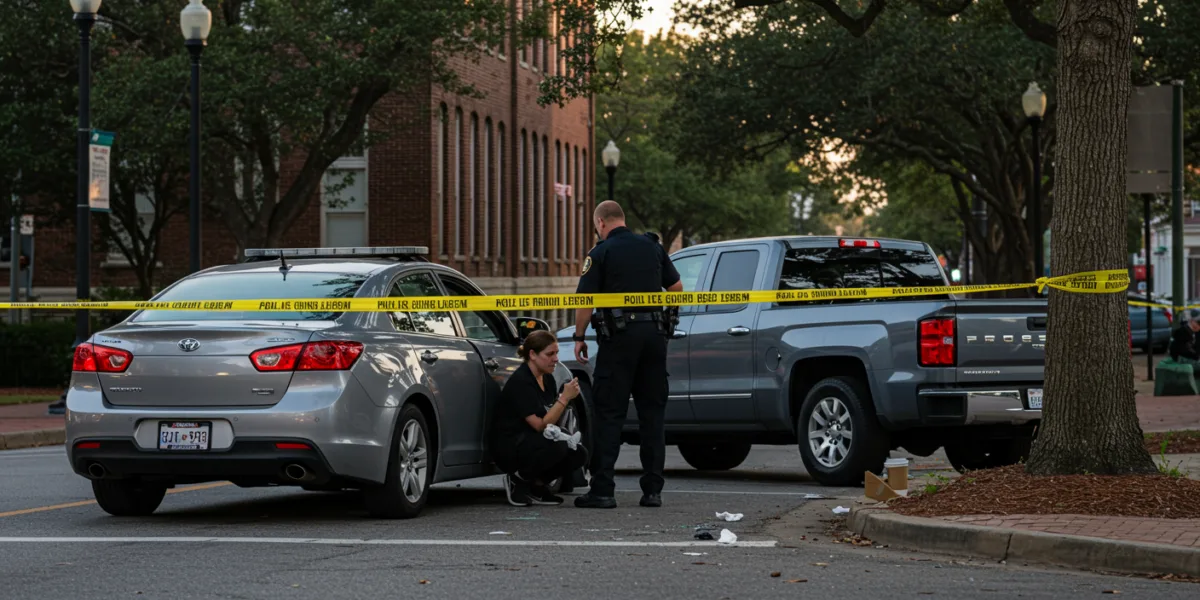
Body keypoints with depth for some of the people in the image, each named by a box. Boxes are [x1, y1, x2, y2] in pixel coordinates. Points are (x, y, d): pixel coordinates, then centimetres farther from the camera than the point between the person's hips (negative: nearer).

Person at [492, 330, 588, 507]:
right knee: (557, 446, -34)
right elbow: (540, 426, -24)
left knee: (579, 454, -12)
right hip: (509, 450, -9)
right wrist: (565, 398, -25)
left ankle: (535, 486, 5)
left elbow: (550, 420, 14)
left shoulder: (548, 379, 8)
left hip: (533, 444, 9)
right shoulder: (520, 382, -19)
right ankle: (518, 480, -10)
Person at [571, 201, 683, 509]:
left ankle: (602, 489, -6)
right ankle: (653, 489, 7)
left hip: (619, 334, -5)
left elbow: (585, 301, -9)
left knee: (609, 413, -2)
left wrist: (579, 337, 1)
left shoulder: (600, 253, -4)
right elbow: (676, 288, 17)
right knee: (652, 411, 9)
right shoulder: (652, 247, 11)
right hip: (655, 333, 5)